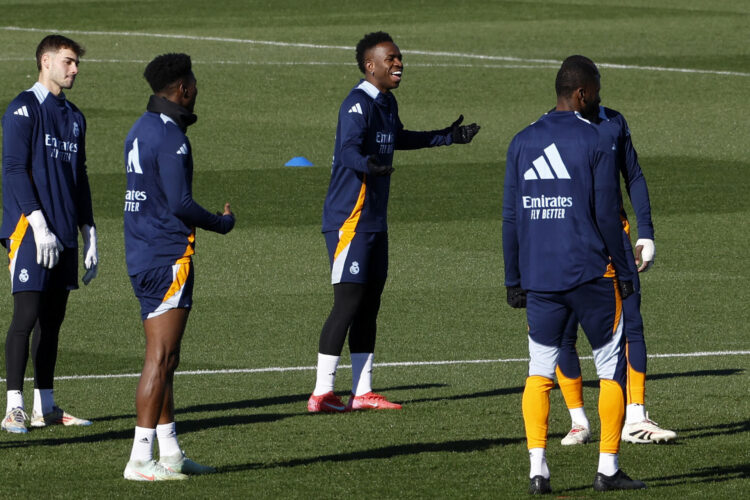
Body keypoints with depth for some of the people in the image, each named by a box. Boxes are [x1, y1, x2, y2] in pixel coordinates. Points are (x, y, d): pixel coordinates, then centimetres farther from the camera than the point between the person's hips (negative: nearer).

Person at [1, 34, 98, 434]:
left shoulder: (73, 117, 18)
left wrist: (89, 235, 18)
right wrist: (38, 224, -20)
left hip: (64, 235, 7)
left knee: (52, 319, 8)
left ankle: (45, 406, 12)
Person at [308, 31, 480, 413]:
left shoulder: (387, 103, 15)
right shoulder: (358, 105, -16)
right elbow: (349, 149, -32)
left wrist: (448, 137, 43)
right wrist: (368, 164, -54)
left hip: (374, 220, 10)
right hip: (348, 219, -10)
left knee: (369, 305, 11)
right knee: (348, 302, -12)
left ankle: (362, 392, 16)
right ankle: (322, 393, -10)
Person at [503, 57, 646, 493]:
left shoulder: (523, 143, 7)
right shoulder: (596, 143, -6)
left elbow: (511, 218, 8)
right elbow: (607, 216, -7)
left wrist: (514, 280, 13)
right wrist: (624, 272, 3)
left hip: (539, 277, 4)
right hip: (591, 273, -4)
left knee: (540, 371, 9)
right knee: (611, 368, 7)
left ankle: (538, 468, -3)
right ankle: (609, 468, 5)